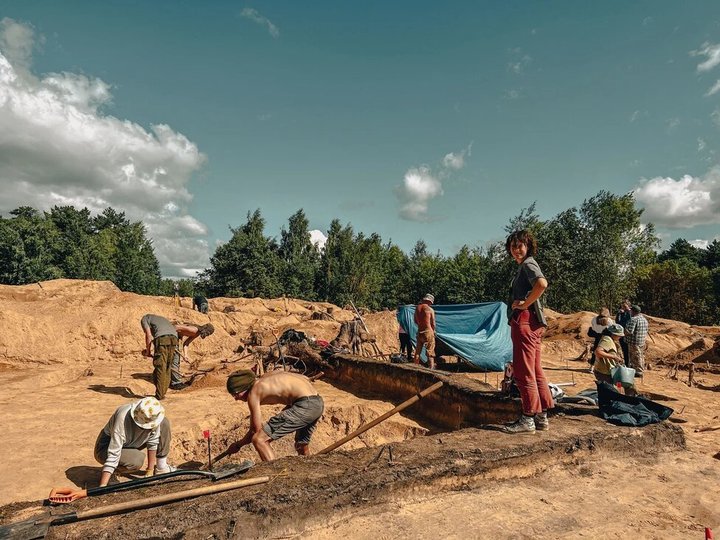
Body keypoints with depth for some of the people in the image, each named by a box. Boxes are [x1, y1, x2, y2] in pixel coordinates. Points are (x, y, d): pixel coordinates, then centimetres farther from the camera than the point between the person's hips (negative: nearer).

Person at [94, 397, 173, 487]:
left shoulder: (152, 416, -22)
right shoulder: (123, 420, -38)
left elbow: (153, 442, -10)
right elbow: (113, 455, -38)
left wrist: (150, 470, -11)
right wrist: (102, 487, -42)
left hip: (130, 443, 6)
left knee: (164, 423, -10)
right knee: (137, 460, -36)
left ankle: (161, 467, 3)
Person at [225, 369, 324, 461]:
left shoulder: (253, 393, -2)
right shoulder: (265, 380, 20)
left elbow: (256, 430, -1)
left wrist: (238, 445, 17)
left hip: (305, 406, -9)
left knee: (259, 440, -7)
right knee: (302, 447, 31)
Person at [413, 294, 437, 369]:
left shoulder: (417, 308, 5)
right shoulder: (430, 309, -10)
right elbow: (433, 323, -3)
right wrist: (433, 331, 13)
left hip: (419, 332, 5)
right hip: (428, 332, -5)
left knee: (418, 351, 13)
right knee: (430, 352, 0)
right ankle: (431, 368, -2)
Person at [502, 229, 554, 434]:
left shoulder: (528, 264, -9)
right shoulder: (524, 266, 21)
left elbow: (542, 283, -28)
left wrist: (524, 304, -19)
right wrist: (522, 304, 10)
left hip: (525, 320, -11)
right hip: (531, 322, 11)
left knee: (523, 370, -6)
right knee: (535, 370, 12)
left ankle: (528, 418, -1)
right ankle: (541, 417, 19)